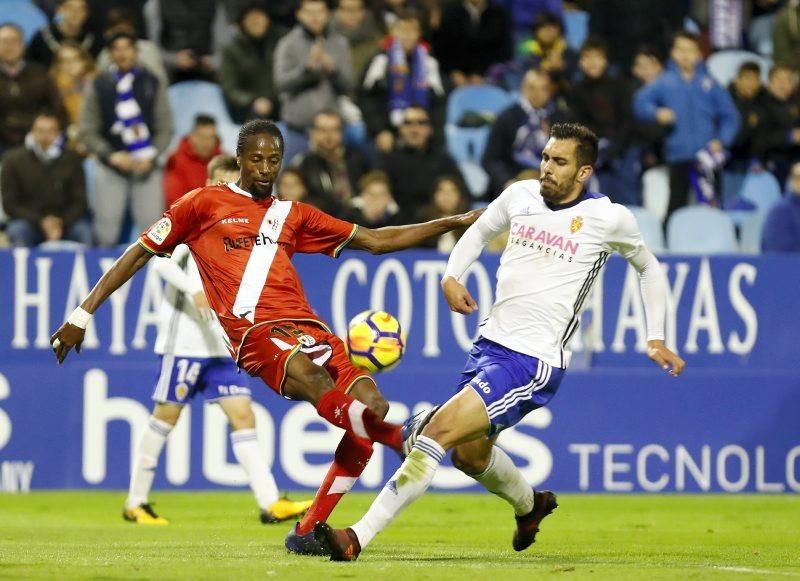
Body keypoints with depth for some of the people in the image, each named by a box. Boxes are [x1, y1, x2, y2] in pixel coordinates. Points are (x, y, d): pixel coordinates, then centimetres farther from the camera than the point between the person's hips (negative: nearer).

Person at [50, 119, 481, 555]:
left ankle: (308, 533, -8)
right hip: (253, 329, -5)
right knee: (316, 383, -35)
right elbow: (140, 253, 16)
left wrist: (453, 223, 23)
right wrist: (83, 314, 11)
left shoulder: (292, 215, 24)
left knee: (370, 404, -15)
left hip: (306, 326, 5)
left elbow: (373, 240, 28)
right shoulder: (204, 204, 14)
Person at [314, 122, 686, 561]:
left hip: (534, 362, -7)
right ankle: (529, 505, 54)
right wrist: (451, 277, 6)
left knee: (440, 429, -20)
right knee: (469, 453, 22)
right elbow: (479, 230, 24)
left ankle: (358, 538, -22)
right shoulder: (520, 195, 4)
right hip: (490, 344, 7)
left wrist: (655, 339, 8)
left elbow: (648, 268, 12)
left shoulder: (609, 217, -7)